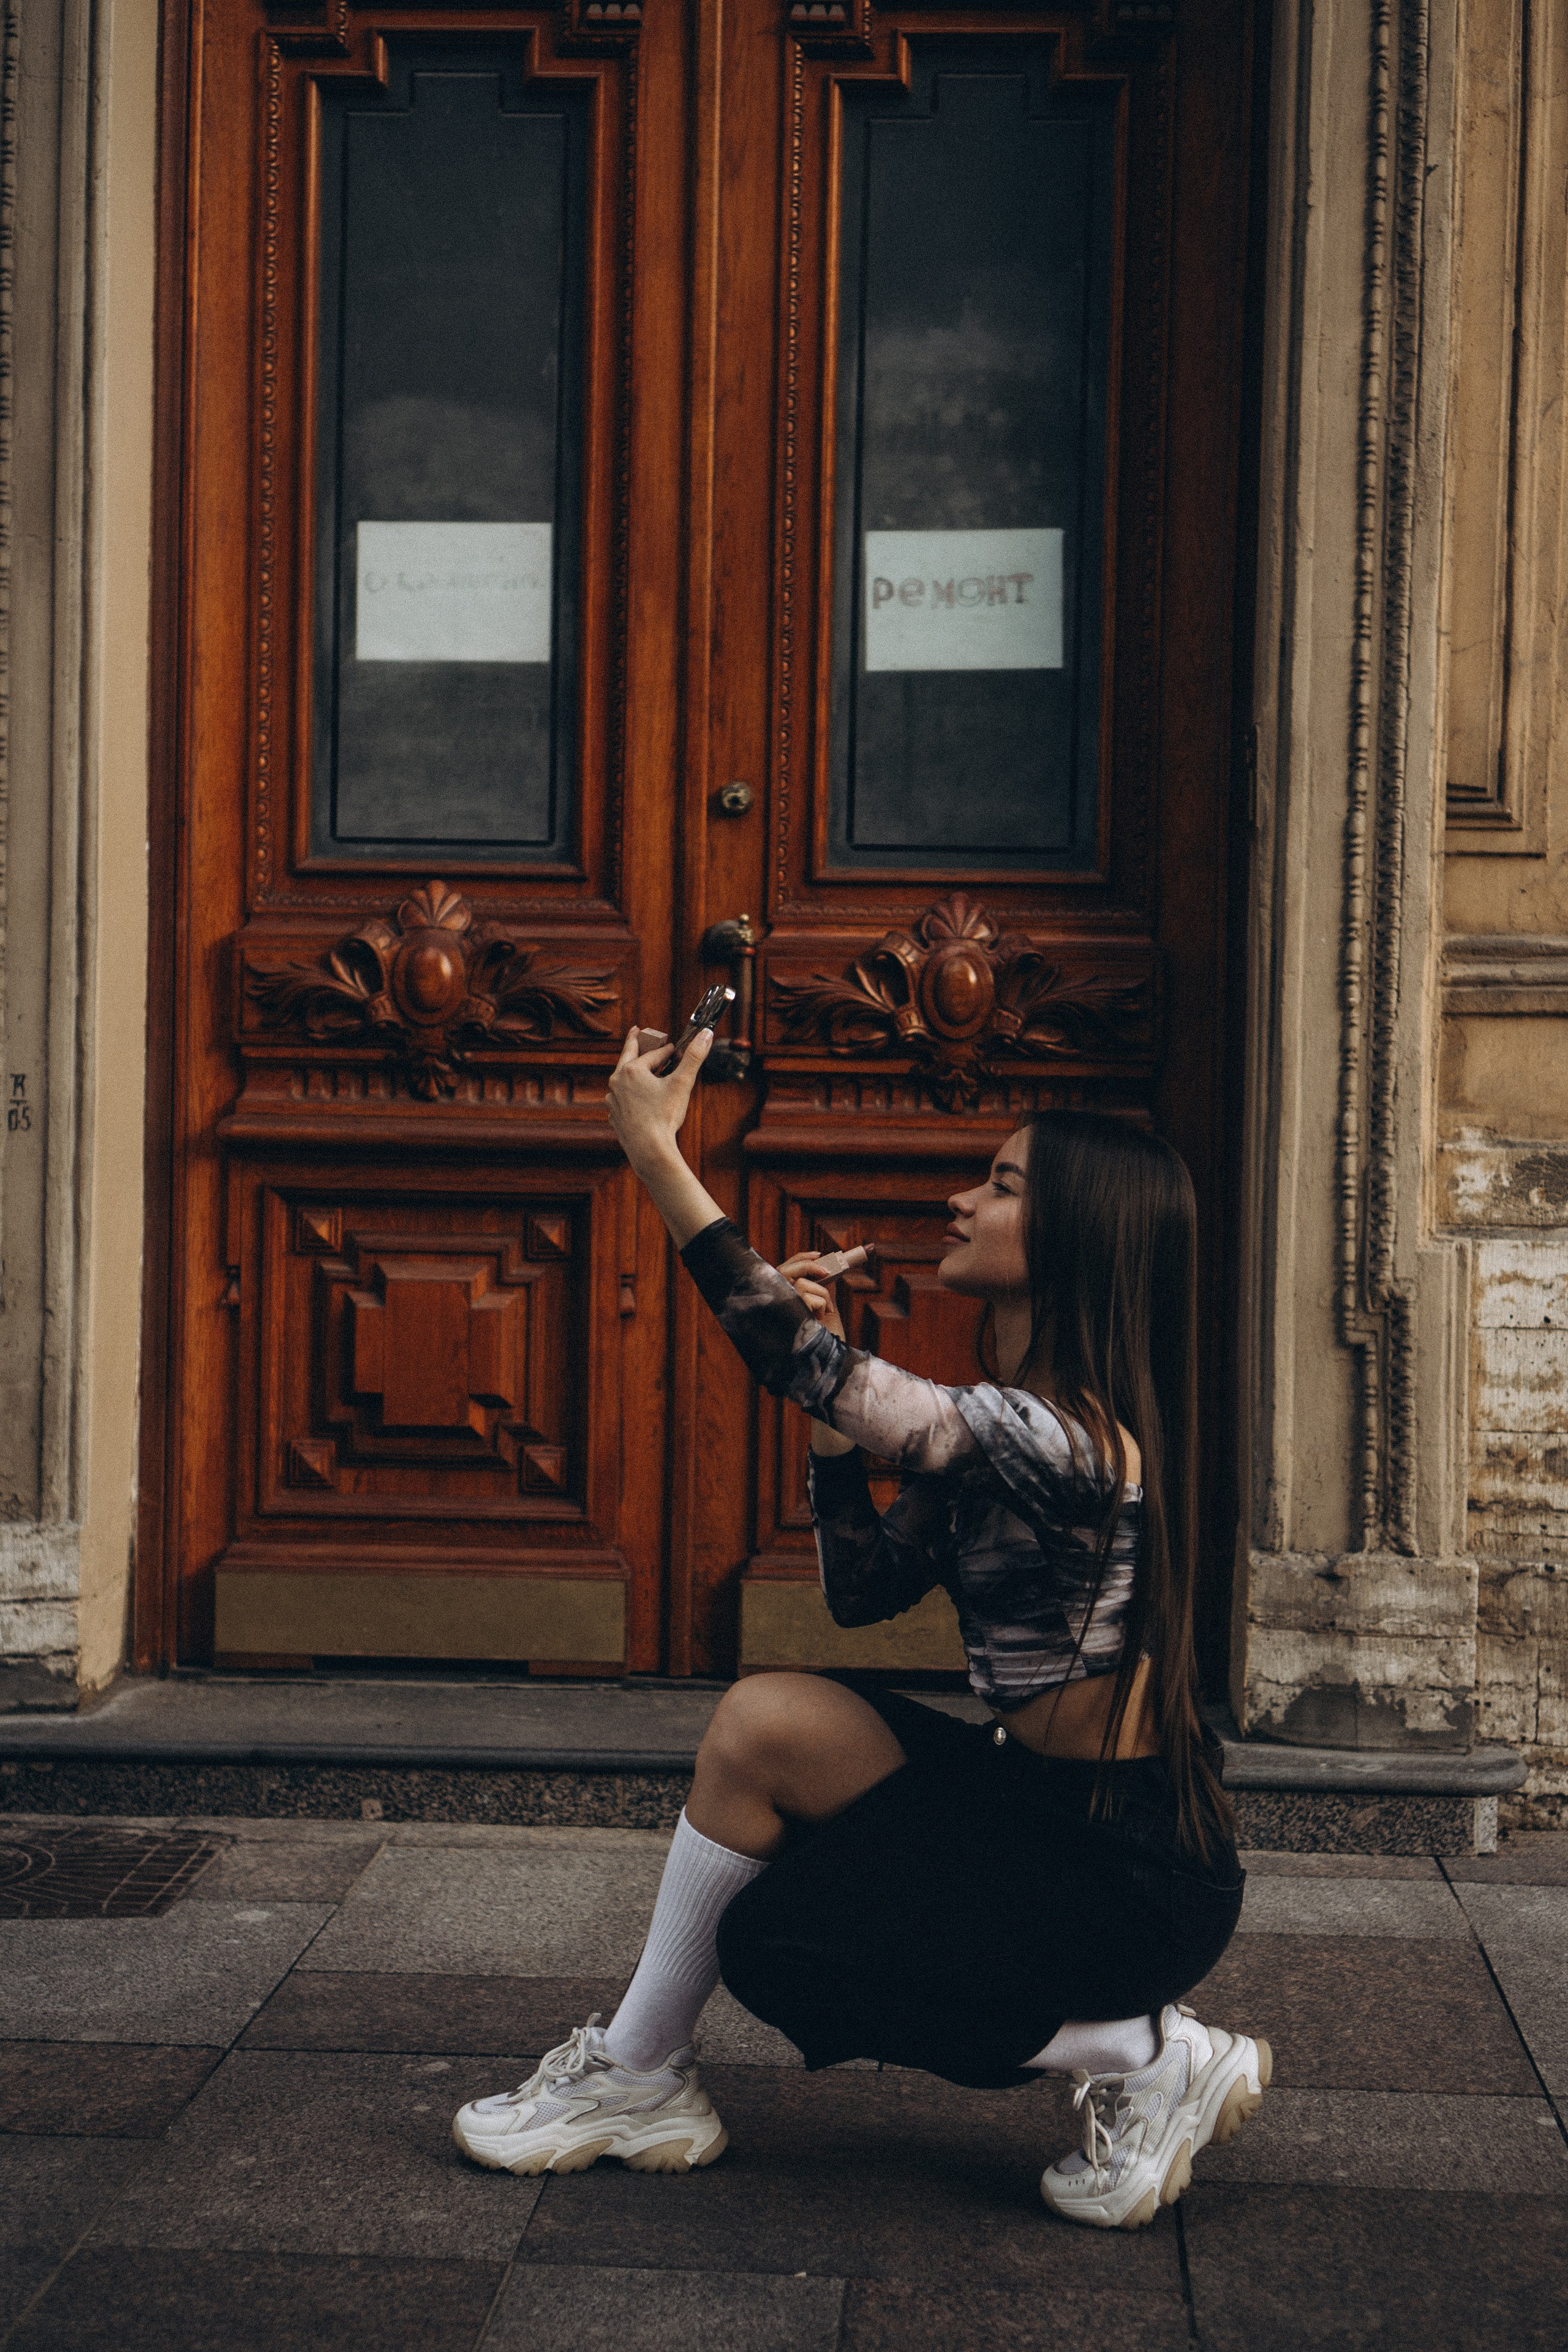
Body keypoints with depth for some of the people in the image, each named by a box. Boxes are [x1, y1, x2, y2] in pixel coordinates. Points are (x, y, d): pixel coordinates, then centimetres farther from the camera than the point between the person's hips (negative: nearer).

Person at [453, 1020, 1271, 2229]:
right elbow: (867, 1588, 8)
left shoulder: (1064, 1439, -25)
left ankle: (1148, 2057, 1)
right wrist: (832, 1416, -5)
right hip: (1051, 1805, 9)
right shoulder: (1010, 1423, 7)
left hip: (1136, 1871, -9)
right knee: (771, 1719, -4)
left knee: (771, 1942, -5)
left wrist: (655, 1148, -26)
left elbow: (801, 1360, -29)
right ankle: (635, 2077, 5)